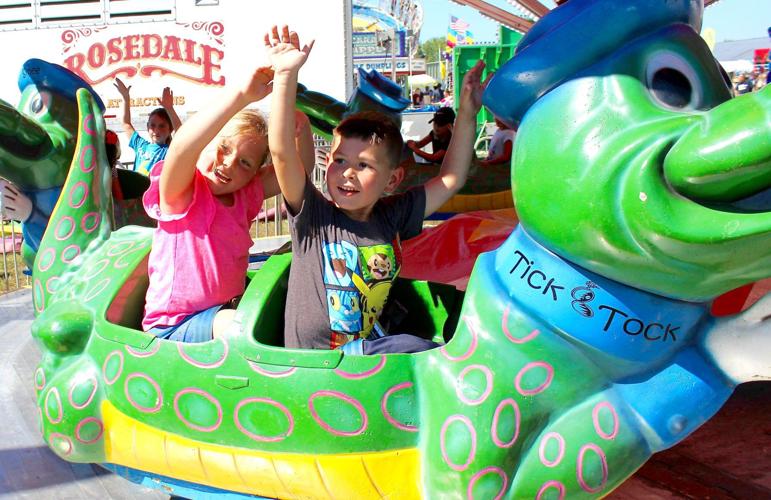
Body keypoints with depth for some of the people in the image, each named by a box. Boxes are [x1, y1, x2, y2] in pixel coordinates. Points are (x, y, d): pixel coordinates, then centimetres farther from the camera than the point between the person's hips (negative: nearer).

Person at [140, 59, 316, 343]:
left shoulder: (244, 196, 6)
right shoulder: (179, 193, -14)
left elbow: (300, 167, 4)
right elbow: (182, 147, -37)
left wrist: (300, 125, -18)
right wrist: (242, 95, -44)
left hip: (229, 307, 7)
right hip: (174, 326, -6)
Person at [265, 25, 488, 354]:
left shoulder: (390, 218, 2)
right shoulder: (313, 215, -8)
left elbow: (451, 179, 6)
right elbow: (281, 151, -21)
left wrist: (467, 114, 2)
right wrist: (286, 74, -27)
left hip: (368, 348, 5)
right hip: (314, 360, -5)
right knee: (416, 348, -26)